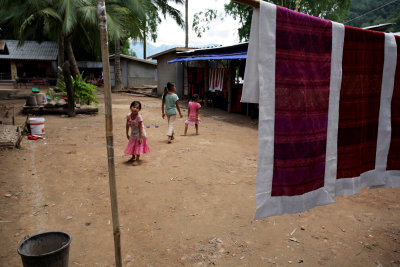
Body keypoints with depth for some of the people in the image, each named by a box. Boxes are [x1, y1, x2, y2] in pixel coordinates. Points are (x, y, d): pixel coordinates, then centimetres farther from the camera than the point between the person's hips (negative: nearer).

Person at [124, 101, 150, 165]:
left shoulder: (139, 117, -27)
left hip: (139, 133, -6)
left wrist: (140, 137, -22)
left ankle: (137, 160, 11)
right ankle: (133, 157, 42)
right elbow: (127, 125, 1)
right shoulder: (128, 116, -12)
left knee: (138, 146, 0)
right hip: (133, 133, 6)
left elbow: (140, 127, -24)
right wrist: (127, 134, 7)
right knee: (132, 146, 19)